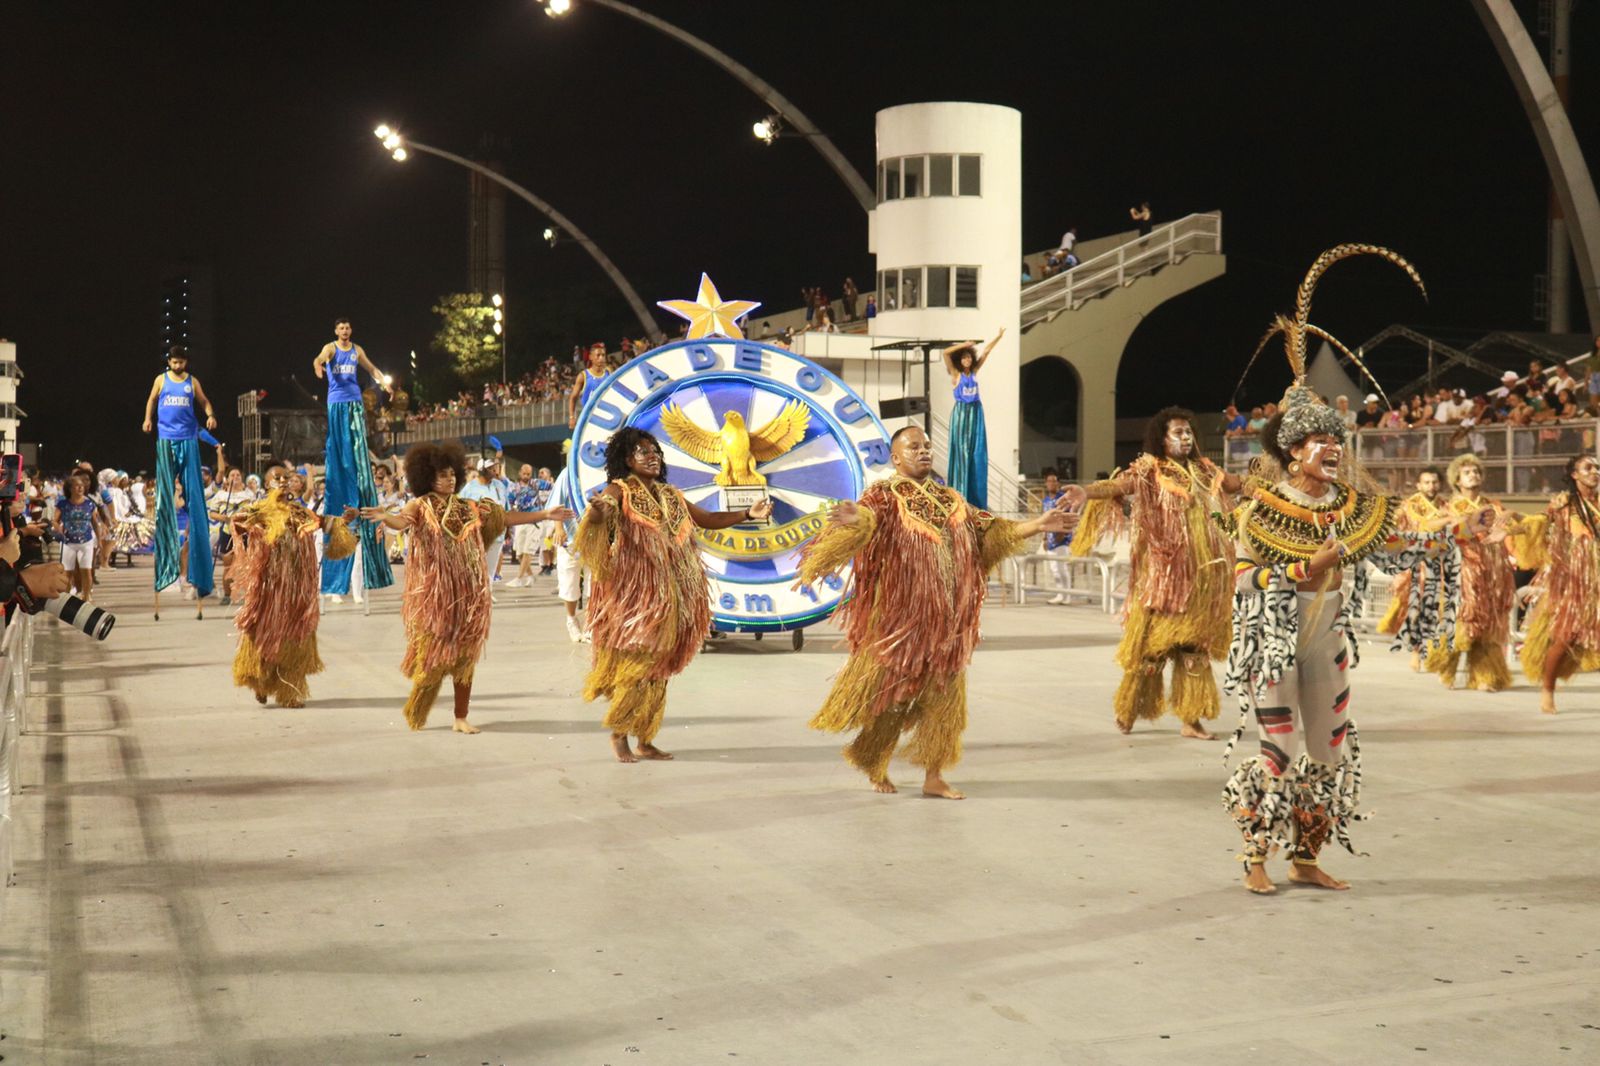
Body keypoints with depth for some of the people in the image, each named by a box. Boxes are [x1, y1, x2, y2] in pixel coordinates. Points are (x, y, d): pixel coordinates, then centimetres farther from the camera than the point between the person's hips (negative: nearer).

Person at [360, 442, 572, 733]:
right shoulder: (421, 507, -2)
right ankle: (415, 713, 15)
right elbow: (402, 522, -22)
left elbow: (507, 518, 14)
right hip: (434, 594, -4)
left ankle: (461, 718, 10)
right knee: (433, 652, -3)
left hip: (468, 593, 4)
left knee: (464, 654, 4)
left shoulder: (469, 509, 10)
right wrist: (386, 518, -46)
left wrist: (545, 515, 9)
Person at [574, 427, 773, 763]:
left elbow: (709, 519, 18)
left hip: (669, 596, 6)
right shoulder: (621, 491, -4)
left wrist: (748, 515, 8)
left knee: (657, 668, 7)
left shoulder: (671, 496, 14)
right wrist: (598, 512, -48)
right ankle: (618, 734, 7)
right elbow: (599, 508, -24)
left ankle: (645, 740, 14)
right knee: (635, 664, -7)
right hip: (634, 593, -6)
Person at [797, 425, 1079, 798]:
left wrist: (1038, 525, 3)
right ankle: (873, 766, 22)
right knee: (888, 692, 2)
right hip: (899, 616, -5)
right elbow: (866, 519, -26)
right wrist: (853, 519, -51)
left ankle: (933, 775, 12)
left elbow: (990, 532, 14)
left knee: (944, 693, 4)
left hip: (945, 619, 6)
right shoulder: (885, 497, -6)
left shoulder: (950, 501, 14)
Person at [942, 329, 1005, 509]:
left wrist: (998, 336, 7)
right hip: (961, 413, -5)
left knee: (977, 453, 3)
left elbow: (985, 352, 12)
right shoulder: (955, 374, -2)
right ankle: (960, 495, -2)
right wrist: (965, 345, -12)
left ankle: (975, 497, 6)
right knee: (961, 452, -4)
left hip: (976, 413, 5)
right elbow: (945, 353, -14)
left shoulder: (974, 372, 10)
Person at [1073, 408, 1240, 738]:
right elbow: (1117, 485, -21)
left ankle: (1190, 716, 10)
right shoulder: (1150, 469, -6)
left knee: (1194, 643, 6)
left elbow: (1237, 484, 20)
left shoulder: (1201, 469, 12)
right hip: (1163, 571, -5)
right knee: (1152, 640, -1)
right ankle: (1127, 709, 15)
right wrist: (1085, 491, -39)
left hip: (1200, 572, 5)